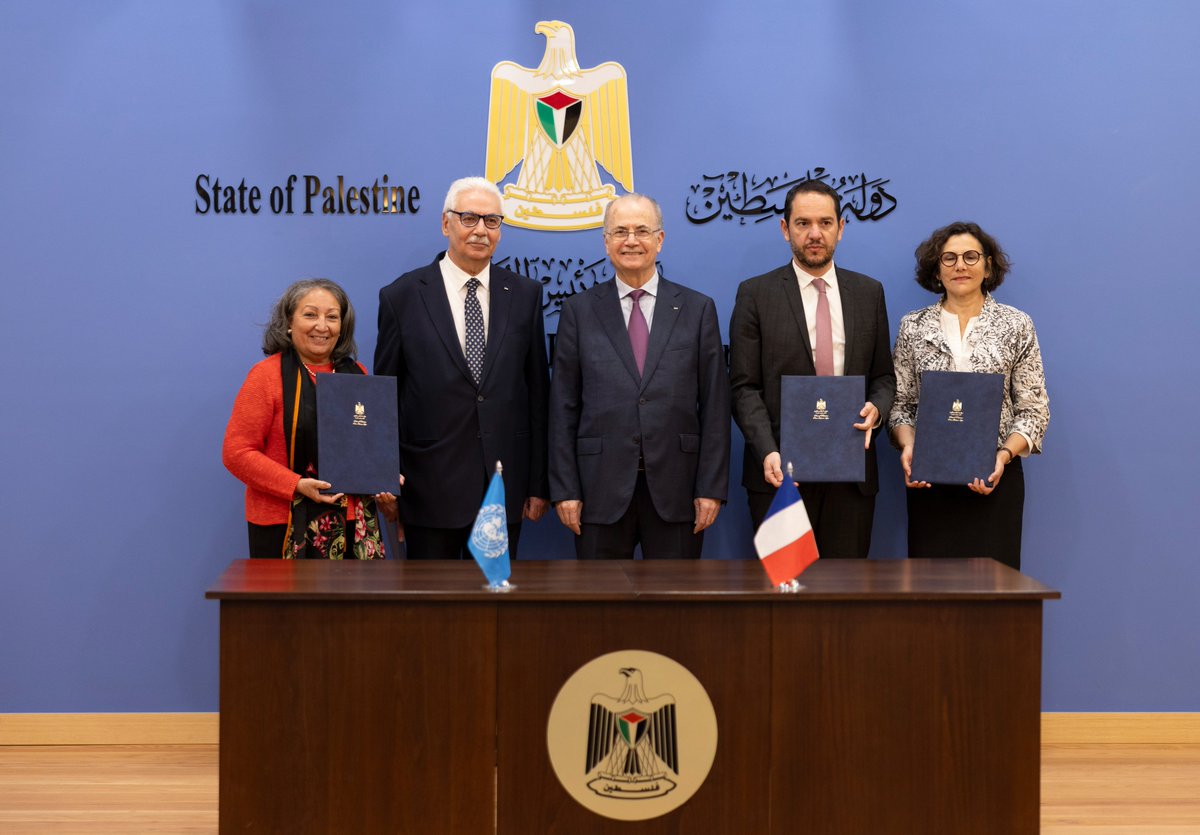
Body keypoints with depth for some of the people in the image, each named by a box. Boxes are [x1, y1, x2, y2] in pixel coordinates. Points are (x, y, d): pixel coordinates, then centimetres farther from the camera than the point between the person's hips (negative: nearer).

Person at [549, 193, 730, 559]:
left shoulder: (698, 309, 6)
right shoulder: (579, 310, 6)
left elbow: (714, 405, 4)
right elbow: (563, 406, 4)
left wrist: (711, 488, -3)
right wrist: (564, 488, -2)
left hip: (675, 490, 0)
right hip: (601, 490, 0)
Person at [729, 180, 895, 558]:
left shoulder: (869, 293, 11)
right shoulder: (755, 294, 2)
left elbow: (883, 375, 15)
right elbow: (744, 387, -3)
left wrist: (875, 409, -8)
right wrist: (768, 453, -17)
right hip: (781, 471, -2)